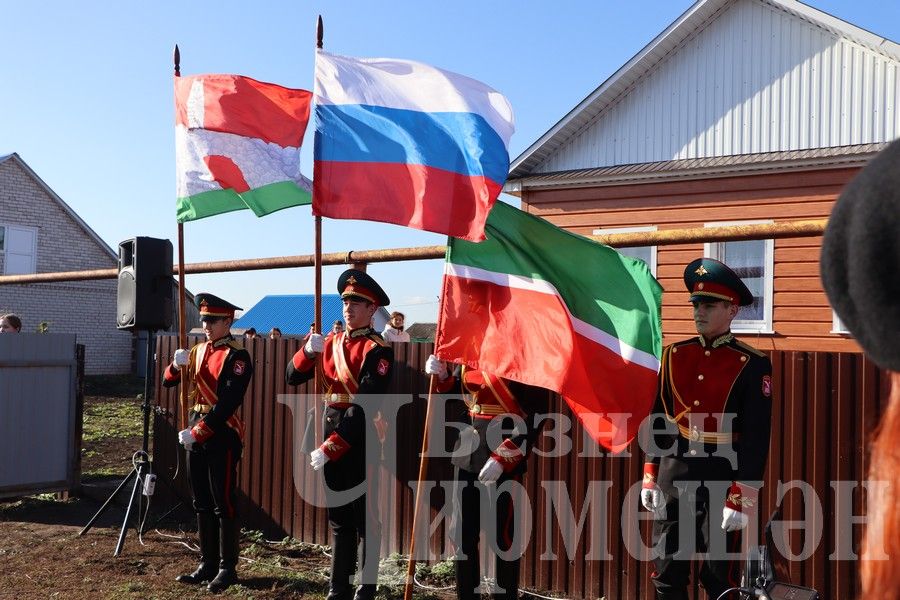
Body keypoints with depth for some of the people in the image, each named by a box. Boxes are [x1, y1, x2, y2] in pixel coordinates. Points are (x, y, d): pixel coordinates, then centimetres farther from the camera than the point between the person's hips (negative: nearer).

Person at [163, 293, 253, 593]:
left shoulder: (237, 356, -12)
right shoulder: (198, 350, 12)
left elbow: (228, 403, -19)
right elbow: (168, 382, 15)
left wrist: (198, 432, -21)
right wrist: (177, 365, -7)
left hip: (223, 435, -8)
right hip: (197, 432, 8)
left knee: (223, 503, -1)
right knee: (202, 503, 13)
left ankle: (228, 568, 8)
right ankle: (208, 564, 23)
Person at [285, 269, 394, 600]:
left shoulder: (377, 350, -13)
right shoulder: (331, 342, 8)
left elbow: (366, 407, -20)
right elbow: (292, 378, 8)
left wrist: (329, 447, -21)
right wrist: (308, 351, -12)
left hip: (362, 439, -7)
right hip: (333, 436, 7)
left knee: (365, 518, 5)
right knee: (338, 517, 15)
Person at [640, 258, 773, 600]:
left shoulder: (752, 365, -7)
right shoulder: (675, 355, 6)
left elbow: (757, 438, -10)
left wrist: (742, 499, -14)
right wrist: (650, 478, 7)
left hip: (721, 478, -4)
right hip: (673, 472, 4)